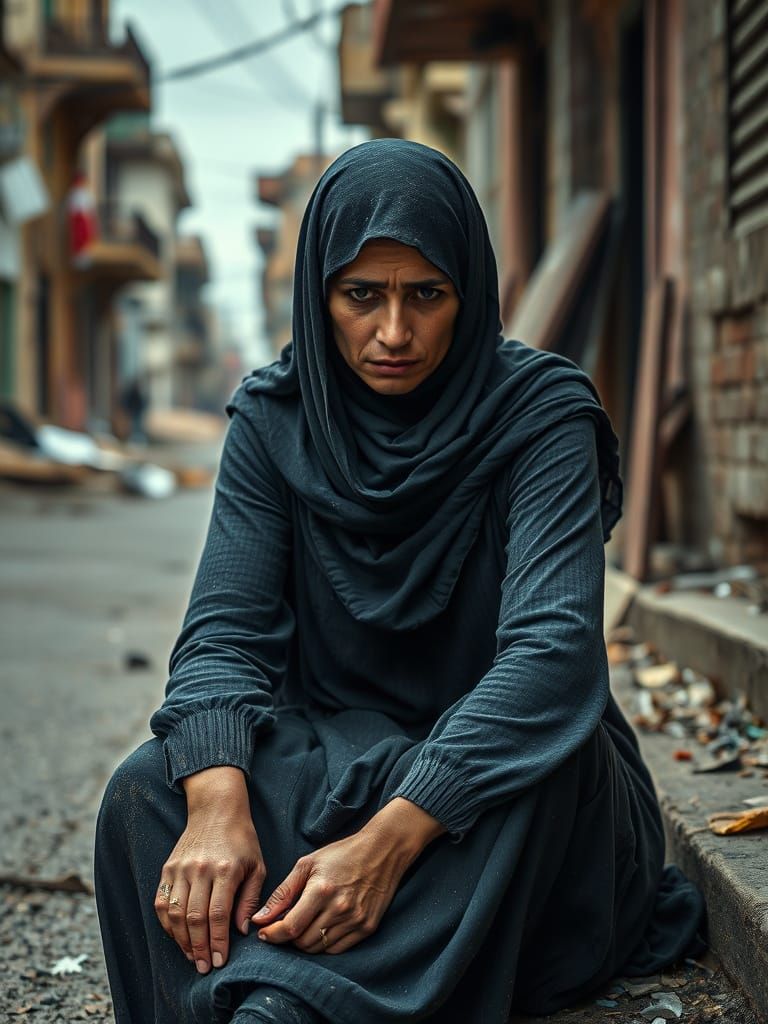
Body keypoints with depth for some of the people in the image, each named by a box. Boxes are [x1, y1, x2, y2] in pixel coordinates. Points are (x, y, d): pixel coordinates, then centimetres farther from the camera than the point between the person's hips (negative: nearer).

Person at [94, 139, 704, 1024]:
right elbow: (227, 626, -10)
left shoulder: (539, 412, -12)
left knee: (536, 753, -37)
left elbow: (555, 644, -26)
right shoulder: (273, 417, -1)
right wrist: (218, 804, -33)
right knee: (148, 792, -26)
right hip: (332, 763, 2)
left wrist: (393, 836, -40)